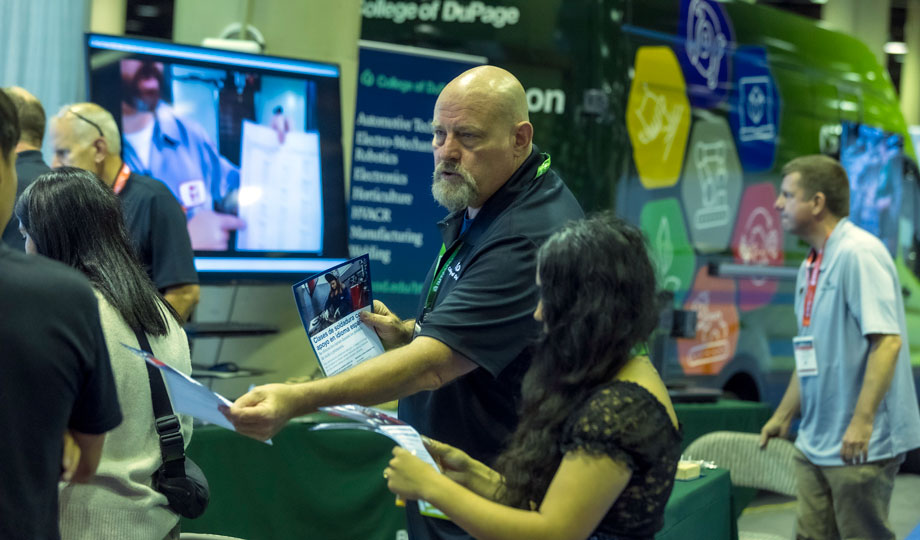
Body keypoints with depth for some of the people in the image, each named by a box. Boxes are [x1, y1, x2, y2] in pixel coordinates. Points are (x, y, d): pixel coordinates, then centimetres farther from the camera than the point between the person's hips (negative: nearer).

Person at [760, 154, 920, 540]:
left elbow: (888, 341, -23)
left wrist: (862, 422, -28)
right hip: (815, 443, 9)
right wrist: (783, 416, 21)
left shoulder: (858, 254, -16)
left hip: (860, 445, -9)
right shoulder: (811, 266, 12)